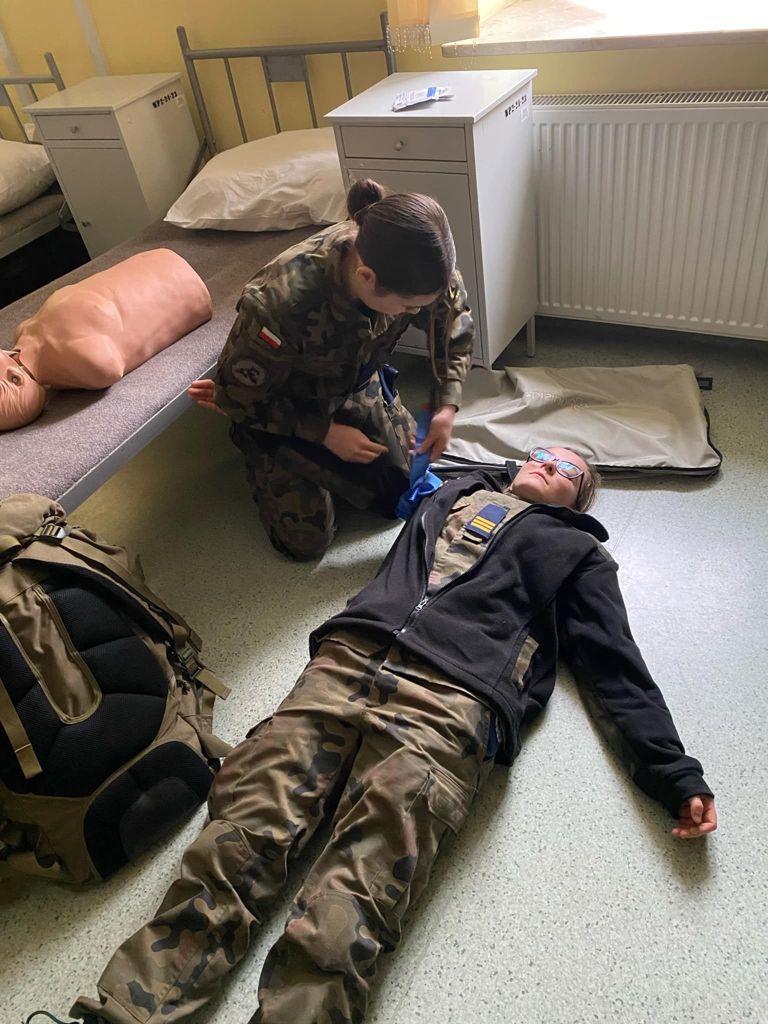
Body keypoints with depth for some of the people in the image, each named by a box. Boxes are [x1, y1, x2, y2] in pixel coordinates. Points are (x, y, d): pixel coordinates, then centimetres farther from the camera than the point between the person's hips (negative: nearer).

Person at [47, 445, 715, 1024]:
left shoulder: (578, 552, 28)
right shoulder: (454, 494, 35)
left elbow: (617, 669, 21)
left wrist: (673, 774, 8)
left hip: (453, 702, -2)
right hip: (349, 658, 3)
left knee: (344, 914, -24)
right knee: (245, 823, -19)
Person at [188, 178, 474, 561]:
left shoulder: (411, 266, -28)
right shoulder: (280, 302, -43)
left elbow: (454, 328, -6)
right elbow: (241, 396, -24)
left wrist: (447, 405, -19)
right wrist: (326, 433, -22)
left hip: (357, 386, 5)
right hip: (279, 405, -4)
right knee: (307, 540, -3)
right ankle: (261, 457, 23)